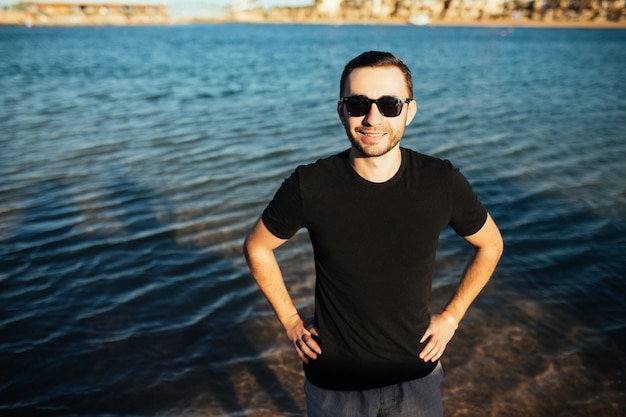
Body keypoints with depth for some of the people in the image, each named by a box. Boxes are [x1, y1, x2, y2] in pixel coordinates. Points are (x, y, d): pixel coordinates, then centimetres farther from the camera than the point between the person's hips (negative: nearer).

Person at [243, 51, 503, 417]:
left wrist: (451, 317, 1)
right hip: (333, 380, 0)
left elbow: (491, 245, 3)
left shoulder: (443, 182, -16)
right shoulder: (309, 187, -19)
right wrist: (291, 321, -2)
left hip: (415, 375, 1)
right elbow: (257, 248, -1)